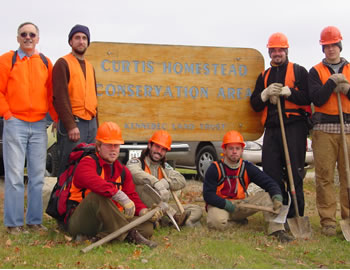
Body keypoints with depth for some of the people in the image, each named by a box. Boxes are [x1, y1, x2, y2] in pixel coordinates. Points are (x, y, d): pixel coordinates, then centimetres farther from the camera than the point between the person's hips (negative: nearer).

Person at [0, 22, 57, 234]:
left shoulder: (46, 63, 13)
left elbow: (51, 94, 14)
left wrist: (57, 118, 5)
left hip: (39, 125, 4)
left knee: (38, 176, 5)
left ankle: (35, 221, 13)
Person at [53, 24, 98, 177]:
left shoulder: (90, 67, 21)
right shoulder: (63, 64, -2)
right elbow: (60, 97, -11)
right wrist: (70, 125, -18)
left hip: (91, 123, 7)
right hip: (72, 124, -7)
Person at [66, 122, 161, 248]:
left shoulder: (123, 171, 16)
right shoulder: (87, 163, -7)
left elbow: (132, 197, 10)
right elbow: (95, 183, -30)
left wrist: (144, 211, -12)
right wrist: (121, 196, -40)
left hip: (106, 223, 6)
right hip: (78, 221, -6)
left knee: (147, 227, -12)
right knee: (97, 195, -37)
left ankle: (102, 237, -22)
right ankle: (129, 234, -30)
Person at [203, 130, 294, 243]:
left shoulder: (247, 168, 1)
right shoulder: (214, 169, -9)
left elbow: (269, 183, -2)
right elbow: (208, 195, -14)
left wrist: (277, 198, -23)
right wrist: (228, 205, -23)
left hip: (240, 204, 4)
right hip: (220, 204, -4)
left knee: (266, 195, -16)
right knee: (218, 222, -38)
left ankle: (277, 230, -26)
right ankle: (232, 220, -3)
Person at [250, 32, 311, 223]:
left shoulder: (299, 71, 8)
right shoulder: (264, 76, 21)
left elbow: (307, 98, -5)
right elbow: (255, 104, 14)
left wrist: (286, 91, -14)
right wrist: (266, 93, -4)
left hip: (294, 127, -5)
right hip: (272, 129, 5)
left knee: (294, 173, -5)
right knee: (271, 172, 2)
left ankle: (296, 215, 0)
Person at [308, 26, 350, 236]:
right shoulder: (316, 71, 9)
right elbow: (317, 99, -4)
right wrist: (333, 81, -9)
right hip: (324, 129, -1)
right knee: (325, 176, -4)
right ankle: (328, 221, 0)